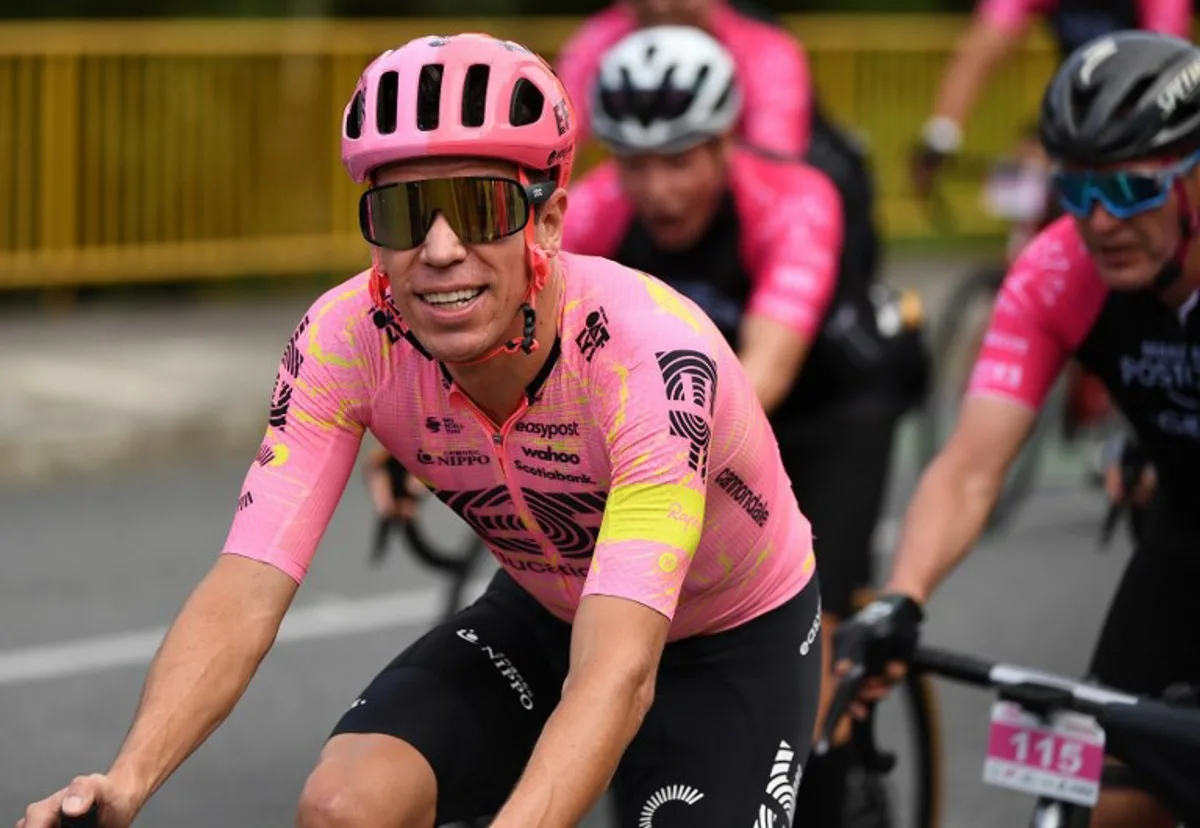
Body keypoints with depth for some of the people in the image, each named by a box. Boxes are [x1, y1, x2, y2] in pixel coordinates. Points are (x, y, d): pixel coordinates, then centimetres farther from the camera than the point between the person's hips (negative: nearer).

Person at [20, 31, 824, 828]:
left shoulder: (652, 358, -37)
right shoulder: (347, 339, -25)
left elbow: (621, 671, -46)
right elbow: (244, 593, -31)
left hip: (736, 642, -3)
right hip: (545, 615, 3)